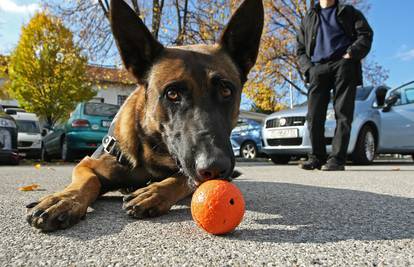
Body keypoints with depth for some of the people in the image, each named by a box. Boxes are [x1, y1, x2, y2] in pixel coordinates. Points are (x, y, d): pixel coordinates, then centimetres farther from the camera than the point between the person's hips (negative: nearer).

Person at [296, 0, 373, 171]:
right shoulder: (308, 19, 27)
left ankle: (337, 159, -12)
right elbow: (300, 49, 20)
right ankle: (317, 157, -2)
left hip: (343, 65, -2)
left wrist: (350, 55, -9)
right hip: (318, 68, 2)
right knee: (314, 115, -8)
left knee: (343, 114, -10)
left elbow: (366, 35, 8)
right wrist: (308, 68, 2)